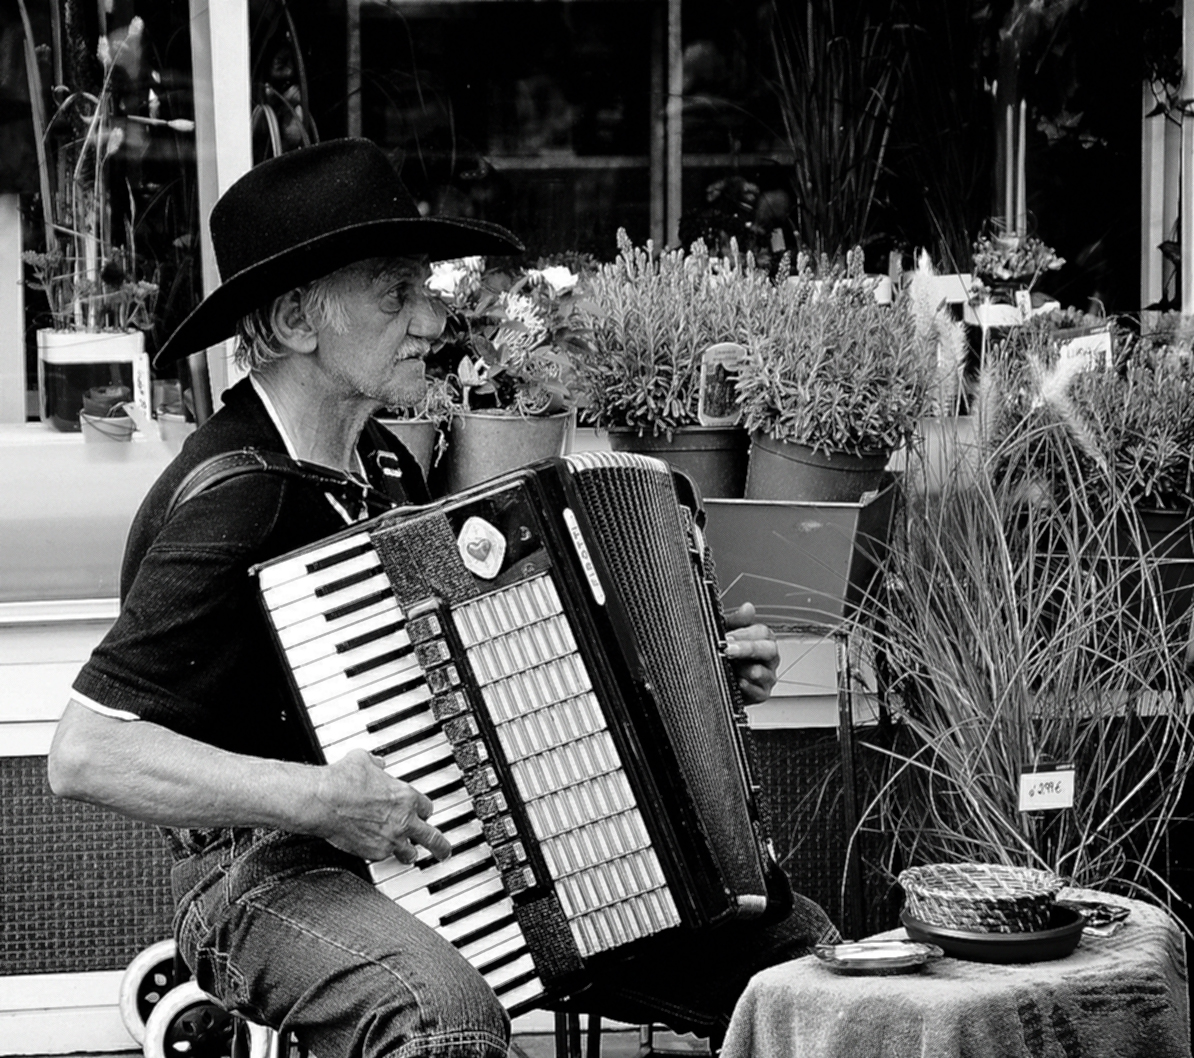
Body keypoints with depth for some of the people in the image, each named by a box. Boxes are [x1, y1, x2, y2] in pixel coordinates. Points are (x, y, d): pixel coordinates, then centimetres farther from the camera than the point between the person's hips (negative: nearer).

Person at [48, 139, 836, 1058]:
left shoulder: (382, 467, 11)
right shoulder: (230, 508, -18)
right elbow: (85, 754, -22)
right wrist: (314, 798, -29)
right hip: (273, 878, -8)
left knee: (796, 942, 1)